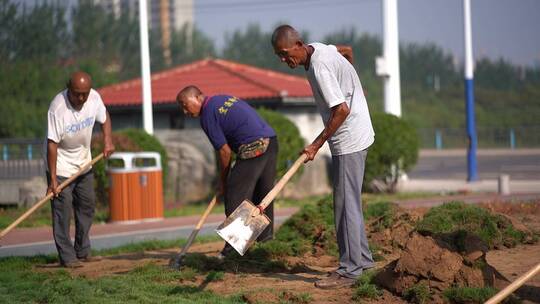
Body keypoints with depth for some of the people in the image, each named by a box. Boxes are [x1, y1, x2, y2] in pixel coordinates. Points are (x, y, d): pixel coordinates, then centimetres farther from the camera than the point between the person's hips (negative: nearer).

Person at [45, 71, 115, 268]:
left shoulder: (94, 98, -12)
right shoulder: (58, 108, -29)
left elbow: (104, 118, 11)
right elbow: (52, 144, -28)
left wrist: (107, 140, -7)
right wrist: (53, 179, -29)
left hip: (83, 163, 7)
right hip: (61, 165, -7)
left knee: (87, 205, 12)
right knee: (63, 209, -11)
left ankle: (82, 252, 23)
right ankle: (66, 257, -7)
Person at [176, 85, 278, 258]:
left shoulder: (207, 116, -5)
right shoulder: (225, 98, 20)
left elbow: (225, 152, -6)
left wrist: (223, 181, 6)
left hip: (254, 149, -9)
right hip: (271, 140, 9)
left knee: (235, 194, -4)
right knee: (263, 190, 18)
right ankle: (265, 233, 24)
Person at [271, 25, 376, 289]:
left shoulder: (319, 68, -23)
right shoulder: (318, 48, 6)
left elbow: (342, 110, -26)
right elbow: (348, 51, 27)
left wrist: (317, 144, -20)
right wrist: (347, 82, 35)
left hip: (349, 139, -10)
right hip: (354, 136, 10)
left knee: (346, 203, -8)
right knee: (349, 201, 16)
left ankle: (349, 270, -5)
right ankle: (362, 257, 24)